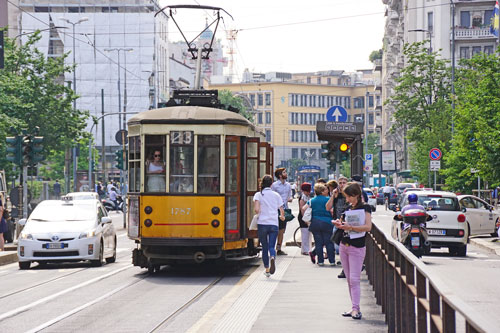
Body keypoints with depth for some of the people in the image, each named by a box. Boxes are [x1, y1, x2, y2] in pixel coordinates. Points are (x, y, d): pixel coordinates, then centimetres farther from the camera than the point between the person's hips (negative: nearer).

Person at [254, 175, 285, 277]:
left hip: (262, 224, -1)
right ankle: (273, 257, -35)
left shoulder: (258, 195, 1)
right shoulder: (276, 195, 6)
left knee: (264, 247, 11)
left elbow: (256, 209, -13)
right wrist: (282, 217, 29)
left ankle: (267, 269, 15)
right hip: (274, 224, 1)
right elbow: (282, 210, 7)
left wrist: (259, 214, 9)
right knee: (271, 246, -1)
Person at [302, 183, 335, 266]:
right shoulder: (327, 200, -6)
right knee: (329, 243, 3)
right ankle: (332, 261, 3)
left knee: (318, 243, 7)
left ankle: (320, 261, 6)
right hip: (327, 223, -3)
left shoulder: (312, 201, 7)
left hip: (314, 223, 3)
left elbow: (303, 208, 1)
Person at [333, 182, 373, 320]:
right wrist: (339, 224, -2)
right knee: (349, 279, 6)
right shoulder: (348, 209, 13)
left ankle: (356, 309, -13)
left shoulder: (365, 208, -4)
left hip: (357, 247, -7)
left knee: (354, 279, -12)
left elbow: (368, 227, -15)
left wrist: (350, 227, -23)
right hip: (344, 245, 7)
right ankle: (354, 307, 9)